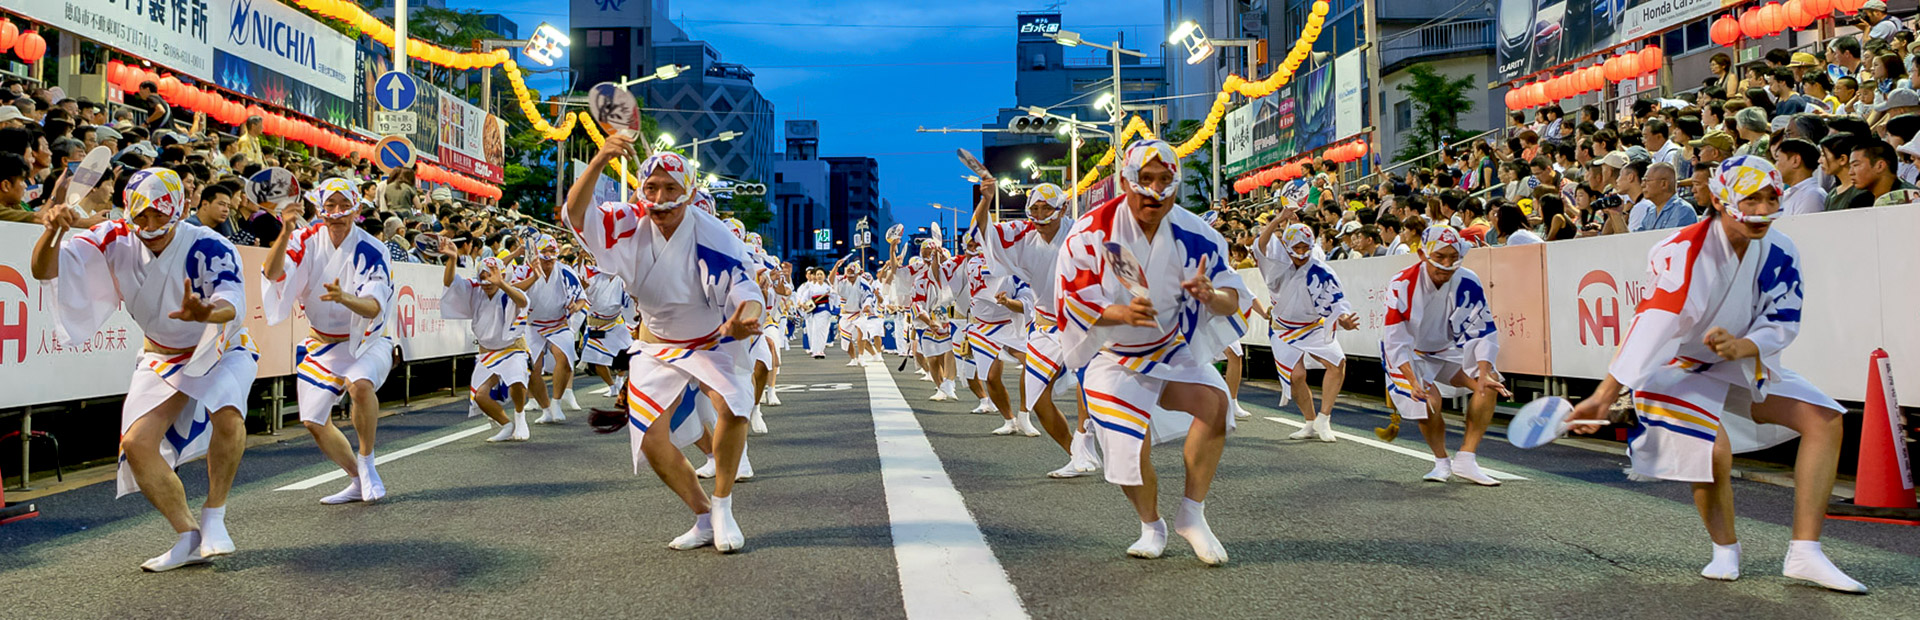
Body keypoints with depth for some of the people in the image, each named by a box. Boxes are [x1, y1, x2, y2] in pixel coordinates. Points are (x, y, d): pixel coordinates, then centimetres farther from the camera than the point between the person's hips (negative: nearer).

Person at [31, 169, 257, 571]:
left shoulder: (209, 248, -27)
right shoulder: (116, 240, -15)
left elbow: (232, 303, -44)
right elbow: (45, 271, -21)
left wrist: (206, 313, -68)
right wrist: (51, 232, -42)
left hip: (219, 347, -4)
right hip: (161, 357, 4)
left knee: (228, 416, -32)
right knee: (136, 443, -11)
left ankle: (214, 516, -12)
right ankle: (188, 539, 3)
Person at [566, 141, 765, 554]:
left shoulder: (713, 237, -24)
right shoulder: (631, 225, -12)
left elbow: (745, 291, -31)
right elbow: (576, 215, -24)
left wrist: (744, 318, -56)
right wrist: (599, 162, -40)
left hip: (710, 343, -4)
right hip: (656, 346, 4)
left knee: (732, 404, -31)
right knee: (651, 439, -6)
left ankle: (722, 508, -11)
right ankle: (704, 520, 13)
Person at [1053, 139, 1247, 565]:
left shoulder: (1194, 234, -11)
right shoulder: (1091, 233, -17)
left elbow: (1234, 298, -10)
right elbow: (1071, 303, -17)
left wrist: (1212, 295, -35)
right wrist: (1122, 313, -36)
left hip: (1174, 351, 2)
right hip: (1111, 358, -2)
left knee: (1214, 401, -25)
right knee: (1131, 450, -15)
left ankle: (1191, 516, -9)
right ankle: (1152, 527, 16)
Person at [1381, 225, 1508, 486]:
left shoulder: (1468, 283, -16)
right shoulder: (1402, 285, -25)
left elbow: (1482, 331, -15)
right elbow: (1396, 342, -26)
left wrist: (1484, 374, -30)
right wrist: (1414, 381, -39)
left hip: (1448, 350, 4)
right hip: (1408, 355, -4)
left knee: (1490, 382, -17)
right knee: (1428, 399, -27)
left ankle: (1465, 460, -11)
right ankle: (1441, 462, 0)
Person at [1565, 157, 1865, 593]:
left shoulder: (1780, 254, -6)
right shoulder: (1684, 252, -25)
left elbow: (1783, 324, -7)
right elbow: (1653, 324, -33)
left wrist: (1741, 347, -32)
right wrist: (1603, 397, -41)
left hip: (1744, 365, 7)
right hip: (1676, 369, -6)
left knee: (1824, 419, -7)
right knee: (1714, 448, -28)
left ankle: (1804, 554, -5)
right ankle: (1725, 550, 0)